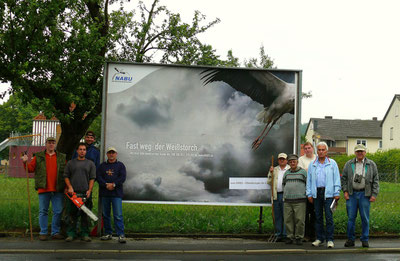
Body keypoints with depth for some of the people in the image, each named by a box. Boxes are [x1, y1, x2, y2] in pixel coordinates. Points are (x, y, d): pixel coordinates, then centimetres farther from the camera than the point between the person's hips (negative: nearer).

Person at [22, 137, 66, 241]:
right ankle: (43, 233, 11)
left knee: (58, 212, 3)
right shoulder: (38, 157, 10)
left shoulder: (62, 157, 10)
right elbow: (31, 169, 7)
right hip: (43, 189, -1)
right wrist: (25, 163, -12)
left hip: (58, 189, 1)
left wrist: (67, 187, 2)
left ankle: (56, 232, 12)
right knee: (43, 211, 4)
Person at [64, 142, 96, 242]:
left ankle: (85, 234, 8)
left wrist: (89, 191, -6)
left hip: (85, 194, 0)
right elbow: (66, 176, 8)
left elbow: (92, 178, 4)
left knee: (85, 216, 2)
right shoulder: (71, 163, 11)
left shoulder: (90, 164, 9)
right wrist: (70, 187, -5)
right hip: (73, 193, 0)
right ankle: (71, 234, 7)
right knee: (72, 215, 2)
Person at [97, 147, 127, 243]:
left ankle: (121, 235, -12)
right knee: (105, 215, 8)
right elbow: (98, 177, 2)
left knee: (118, 215, -10)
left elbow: (123, 177, -2)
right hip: (104, 193, 3)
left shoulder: (120, 165, 9)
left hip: (116, 193, -3)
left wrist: (113, 184, -14)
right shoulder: (102, 166, 14)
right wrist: (106, 185, -12)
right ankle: (108, 233, 17)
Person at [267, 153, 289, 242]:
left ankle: (285, 234, 0)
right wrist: (271, 173, 2)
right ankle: (278, 235, 10)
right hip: (276, 195, 3)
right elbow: (268, 182, 15)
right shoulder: (274, 169, 18)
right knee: (277, 216, 5)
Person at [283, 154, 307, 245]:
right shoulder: (286, 173, 16)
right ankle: (290, 237, 10)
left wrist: (305, 194, 2)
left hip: (300, 200, -3)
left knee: (299, 220, -6)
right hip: (288, 200, 3)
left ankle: (299, 238, 2)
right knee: (288, 220, 1)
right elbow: (283, 184, 27)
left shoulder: (303, 172, 6)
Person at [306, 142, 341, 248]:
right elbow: (309, 180, 13)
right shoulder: (312, 165, 13)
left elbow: (337, 179, 4)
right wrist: (309, 194, 6)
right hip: (316, 193, 3)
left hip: (328, 193, -3)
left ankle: (330, 239, -1)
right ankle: (319, 238, 14)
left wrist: (337, 193, -3)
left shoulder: (332, 163, 6)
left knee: (329, 217, -7)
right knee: (318, 217, 7)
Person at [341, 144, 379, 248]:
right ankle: (350, 239, 9)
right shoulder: (348, 164, 8)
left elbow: (376, 180, 5)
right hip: (351, 194, 1)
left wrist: (374, 194, -3)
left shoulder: (371, 164, 6)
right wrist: (345, 191, 0)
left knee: (365, 218, 1)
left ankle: (365, 240, 10)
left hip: (364, 194, -1)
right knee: (351, 217, 1)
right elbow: (344, 178, 10)